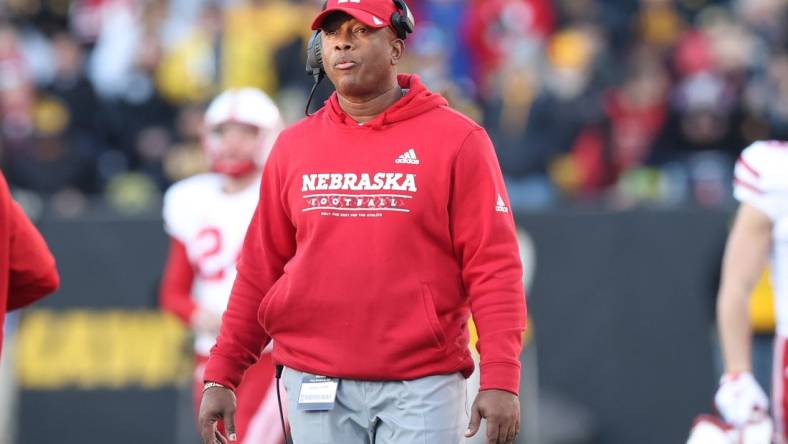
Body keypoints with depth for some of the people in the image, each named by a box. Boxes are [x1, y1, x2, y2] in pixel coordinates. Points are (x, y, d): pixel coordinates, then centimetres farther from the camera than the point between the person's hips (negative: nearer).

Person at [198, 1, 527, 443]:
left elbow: (494, 268, -6)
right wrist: (222, 376, 8)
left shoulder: (456, 140, -1)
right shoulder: (294, 146, 11)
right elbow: (260, 271, 14)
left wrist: (501, 380, -15)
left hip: (421, 389, -3)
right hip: (317, 387, 3)